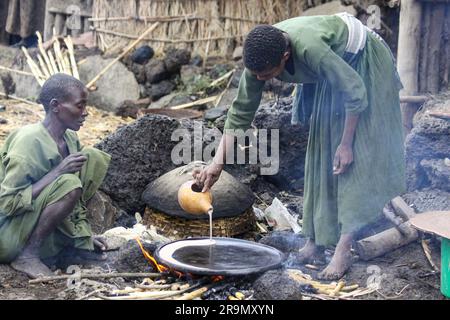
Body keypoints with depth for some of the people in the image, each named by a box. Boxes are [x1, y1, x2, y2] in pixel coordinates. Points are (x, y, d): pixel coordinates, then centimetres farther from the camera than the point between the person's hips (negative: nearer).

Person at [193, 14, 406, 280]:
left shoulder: (308, 48, -41)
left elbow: (355, 92, -31)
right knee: (322, 152, 5)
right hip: (330, 77, 7)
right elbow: (241, 113, -12)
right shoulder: (259, 59, -21)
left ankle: (343, 250, -13)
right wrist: (218, 163, -17)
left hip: (361, 63, -7)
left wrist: (346, 144, -25)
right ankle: (316, 242, 10)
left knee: (357, 157, -13)